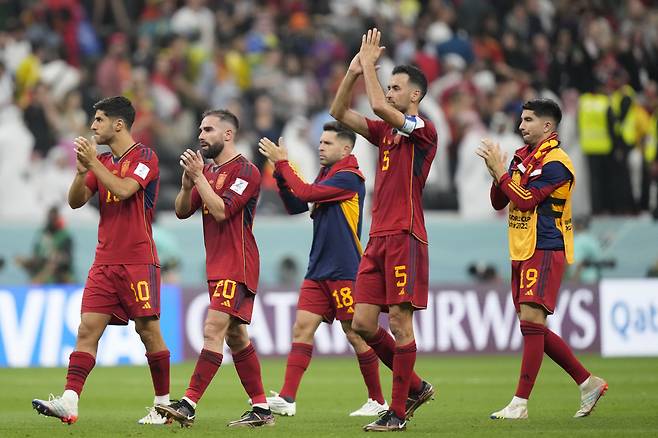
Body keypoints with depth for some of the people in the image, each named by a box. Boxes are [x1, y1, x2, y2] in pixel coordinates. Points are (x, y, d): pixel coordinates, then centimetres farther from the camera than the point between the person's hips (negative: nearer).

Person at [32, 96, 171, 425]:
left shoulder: (144, 157, -5)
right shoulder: (103, 161, 15)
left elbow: (124, 189, -21)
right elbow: (75, 201, 9)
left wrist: (93, 162, -17)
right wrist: (82, 170, -7)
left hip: (138, 261, -6)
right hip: (105, 261, 6)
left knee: (148, 329, -3)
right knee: (88, 329, -5)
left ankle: (164, 405, 9)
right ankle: (69, 402, -15)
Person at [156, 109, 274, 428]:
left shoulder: (244, 171, -10)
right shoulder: (209, 170, 16)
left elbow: (221, 211, -20)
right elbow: (182, 211, 12)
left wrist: (198, 176, -17)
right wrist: (187, 182, -5)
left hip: (237, 267, -9)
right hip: (218, 267, 9)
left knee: (213, 331, -15)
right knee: (236, 337, 10)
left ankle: (188, 406, -22)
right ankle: (261, 410, 15)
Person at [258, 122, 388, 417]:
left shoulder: (349, 178, -11)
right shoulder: (325, 175, 16)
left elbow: (305, 193, -19)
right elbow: (295, 206, 15)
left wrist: (282, 163, -9)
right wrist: (280, 172, 4)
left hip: (344, 271, -8)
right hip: (318, 270, 8)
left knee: (356, 334, -2)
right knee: (302, 327, -2)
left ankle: (378, 401, 9)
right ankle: (287, 399, -8)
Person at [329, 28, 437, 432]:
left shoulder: (423, 130, -6)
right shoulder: (386, 131, 17)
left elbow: (378, 106, -20)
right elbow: (340, 113, 18)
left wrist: (369, 64, -9)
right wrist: (354, 70, 8)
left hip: (405, 238, -8)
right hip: (378, 239, 8)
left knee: (400, 323, -6)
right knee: (363, 323, 3)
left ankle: (399, 412, -1)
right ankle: (415, 387, 18)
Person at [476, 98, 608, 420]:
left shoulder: (555, 162, -12)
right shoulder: (521, 157, 15)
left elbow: (526, 200, -19)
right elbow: (498, 202, 15)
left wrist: (499, 170, -13)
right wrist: (497, 172, -2)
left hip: (544, 251, -9)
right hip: (521, 252, 9)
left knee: (531, 319, -14)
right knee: (533, 328, 9)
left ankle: (520, 404, -15)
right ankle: (588, 383, 19)